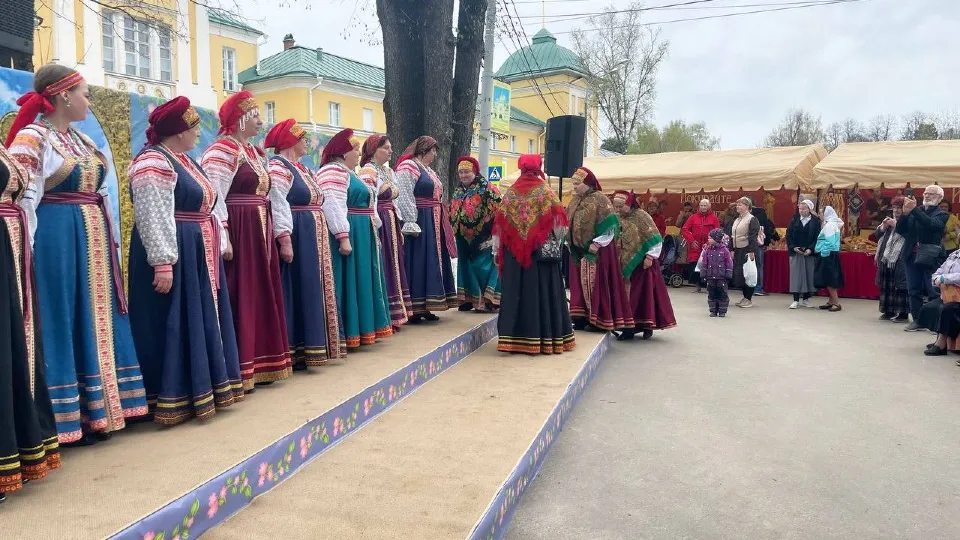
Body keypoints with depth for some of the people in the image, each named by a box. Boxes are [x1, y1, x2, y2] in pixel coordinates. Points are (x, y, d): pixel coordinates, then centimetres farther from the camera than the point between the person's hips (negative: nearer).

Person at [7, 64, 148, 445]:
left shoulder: (81, 139, 15)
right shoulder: (31, 138, -10)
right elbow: (23, 200, -15)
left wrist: (107, 241, 17)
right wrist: (26, 255, -19)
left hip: (92, 241, 9)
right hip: (57, 242, -8)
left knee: (96, 320, 11)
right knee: (62, 323, -2)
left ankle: (97, 408, 22)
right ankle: (68, 417, 8)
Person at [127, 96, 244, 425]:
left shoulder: (185, 160, 16)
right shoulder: (153, 162, -14)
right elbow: (153, 217, -22)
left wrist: (217, 245, 20)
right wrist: (163, 263, -26)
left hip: (199, 255, 10)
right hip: (175, 255, -10)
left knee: (201, 323, 13)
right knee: (175, 326, -4)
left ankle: (201, 390, 23)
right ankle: (173, 401, 4)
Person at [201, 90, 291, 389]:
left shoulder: (256, 152, 18)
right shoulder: (221, 151, -9)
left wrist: (274, 233, 19)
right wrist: (222, 237, -22)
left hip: (260, 231, 9)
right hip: (237, 230, -9)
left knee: (261, 296, 12)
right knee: (240, 298, -5)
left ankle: (259, 364, 21)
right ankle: (237, 370, 2)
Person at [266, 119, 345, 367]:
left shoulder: (300, 168, 19)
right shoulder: (278, 167, -11)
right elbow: (278, 205, -20)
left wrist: (320, 239, 22)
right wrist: (284, 239, -27)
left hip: (312, 240, 10)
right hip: (296, 238, -10)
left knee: (311, 291, 12)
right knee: (295, 292, -6)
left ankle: (307, 347, 20)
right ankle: (293, 351, 0)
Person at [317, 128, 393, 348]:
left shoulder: (350, 173, 21)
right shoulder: (334, 171, -12)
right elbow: (333, 206, -23)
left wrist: (374, 232, 24)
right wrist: (343, 237, -27)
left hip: (363, 236, 11)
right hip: (349, 235, -11)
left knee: (362, 282, 13)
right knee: (349, 284, -7)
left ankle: (362, 330, 20)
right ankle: (348, 334, -1)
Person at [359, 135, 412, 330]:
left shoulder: (388, 171, 16)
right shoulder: (368, 171, -12)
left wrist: (398, 229, 19)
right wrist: (374, 231, -23)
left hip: (391, 224, 9)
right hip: (379, 224, -9)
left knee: (393, 266, 12)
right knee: (382, 269, -5)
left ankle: (396, 313, 20)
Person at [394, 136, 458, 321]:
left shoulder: (427, 169, 20)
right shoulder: (408, 167, -9)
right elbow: (405, 197, -18)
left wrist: (441, 222, 18)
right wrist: (411, 224, -23)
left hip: (433, 224, 10)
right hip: (419, 222, -10)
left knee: (432, 263, 10)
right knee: (418, 264, -7)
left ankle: (424, 307, 17)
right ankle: (414, 308, -2)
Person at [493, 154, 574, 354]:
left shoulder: (510, 192, 4)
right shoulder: (545, 191, -2)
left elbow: (499, 224, 3)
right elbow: (558, 220, -3)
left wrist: (497, 250, 9)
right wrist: (556, 242, 13)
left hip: (514, 252, 2)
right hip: (542, 250, -2)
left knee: (516, 292, 5)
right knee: (543, 291, 3)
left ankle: (514, 337, 7)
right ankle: (545, 338, 7)